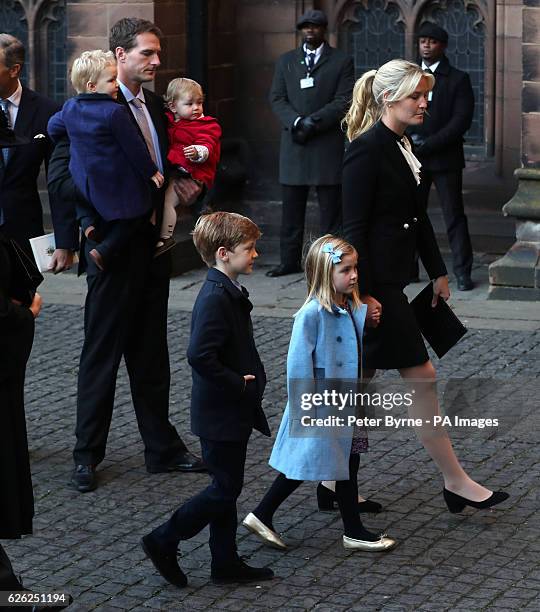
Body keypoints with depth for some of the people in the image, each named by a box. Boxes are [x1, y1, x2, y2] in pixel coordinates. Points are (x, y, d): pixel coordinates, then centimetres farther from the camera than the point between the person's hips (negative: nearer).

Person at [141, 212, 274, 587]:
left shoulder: (230, 293, 9)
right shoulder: (215, 299, -23)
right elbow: (200, 356, -30)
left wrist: (250, 380, 11)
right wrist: (238, 384, -22)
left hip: (234, 411, 10)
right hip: (221, 414, -10)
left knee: (227, 486, 15)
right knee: (226, 488, -2)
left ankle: (226, 563, 23)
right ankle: (164, 542, 8)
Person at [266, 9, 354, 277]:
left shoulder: (341, 61, 4)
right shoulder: (286, 61, 14)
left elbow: (343, 102, -4)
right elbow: (277, 99, 7)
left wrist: (312, 122, -14)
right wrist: (297, 122, -11)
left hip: (328, 144, -3)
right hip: (293, 145, 3)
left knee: (330, 209, -1)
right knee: (291, 208, 5)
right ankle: (289, 261, 11)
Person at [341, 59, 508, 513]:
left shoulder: (401, 146, 12)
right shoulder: (367, 150, -17)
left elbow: (418, 216, 20)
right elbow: (354, 227, -19)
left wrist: (438, 271, 23)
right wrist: (363, 294, -21)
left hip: (390, 281, 9)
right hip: (375, 285, -9)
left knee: (361, 382, 12)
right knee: (422, 380, -3)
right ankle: (456, 483, 5)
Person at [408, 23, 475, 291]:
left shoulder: (458, 79, 0)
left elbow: (461, 120, -9)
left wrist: (428, 144, -15)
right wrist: (408, 140, -7)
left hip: (445, 158, -4)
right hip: (413, 160, 4)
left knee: (454, 216, -3)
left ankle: (462, 272, -1)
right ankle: (407, 267, 9)